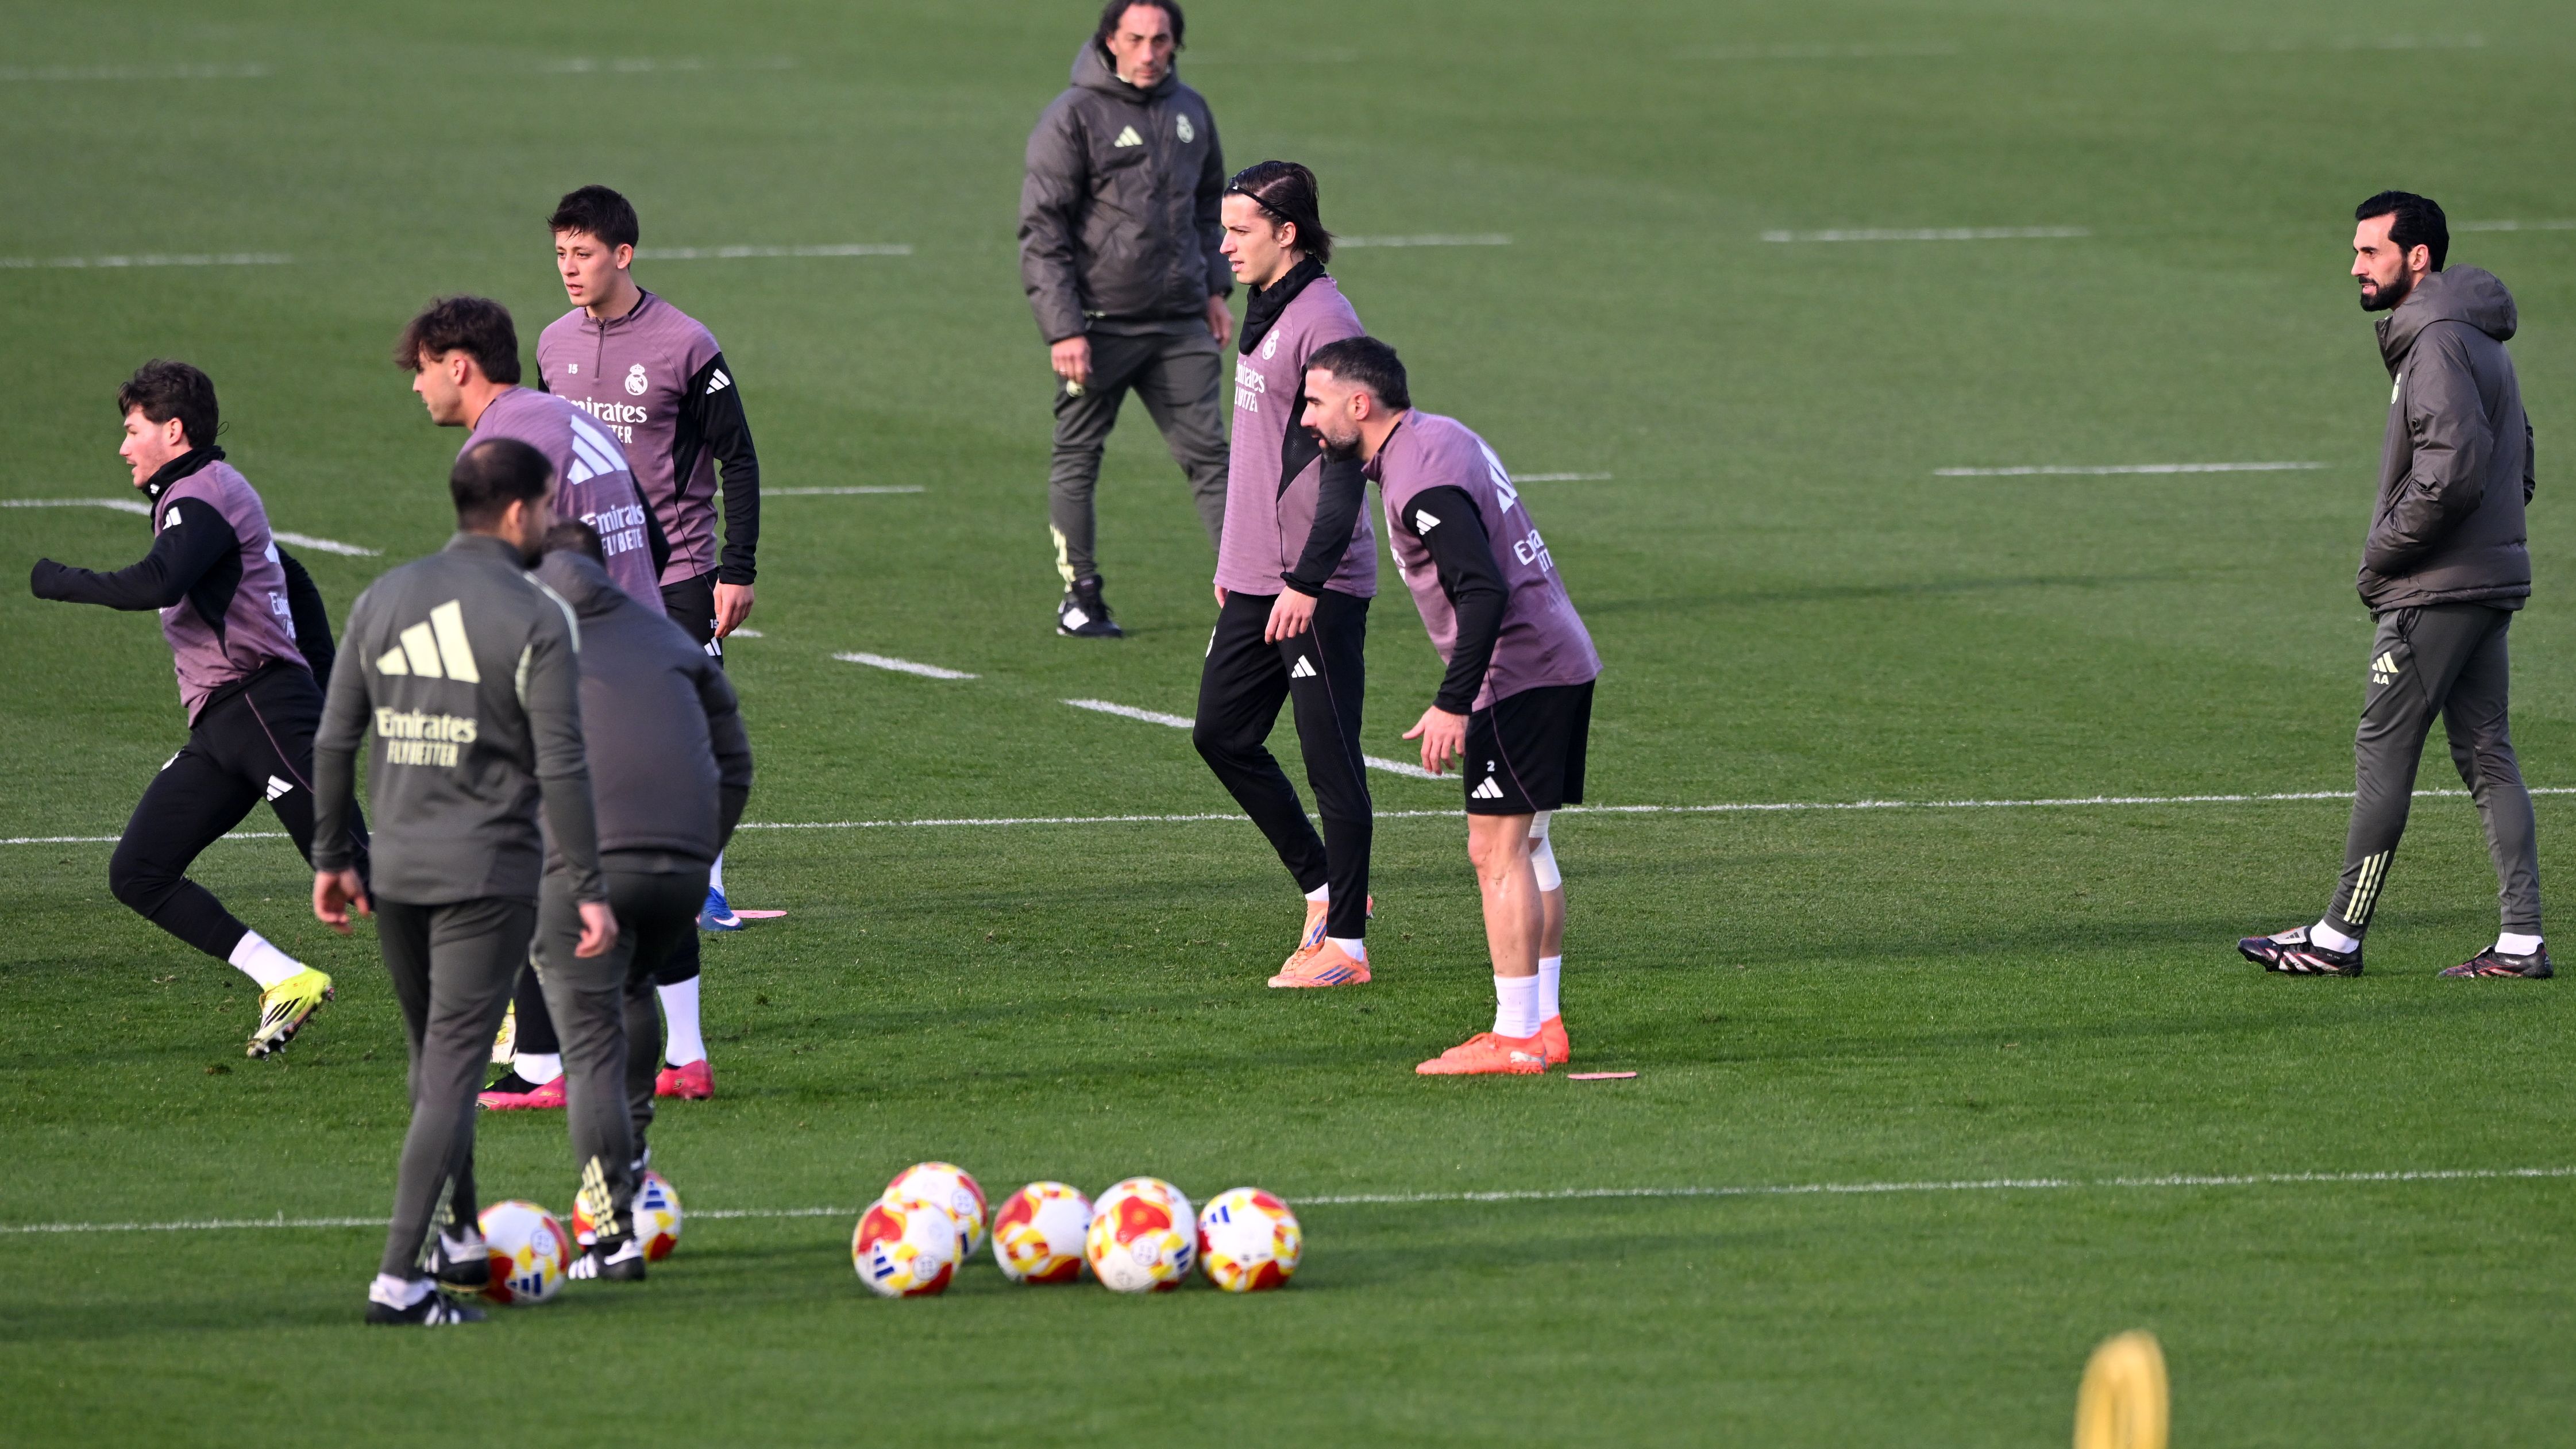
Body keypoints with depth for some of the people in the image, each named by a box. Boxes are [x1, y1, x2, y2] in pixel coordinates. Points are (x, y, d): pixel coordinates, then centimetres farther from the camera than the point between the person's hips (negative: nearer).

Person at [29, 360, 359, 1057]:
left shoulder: (200, 496, -9)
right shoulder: (211, 495, 24)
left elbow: (157, 585, -28)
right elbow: (295, 583, 30)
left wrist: (53, 580, -14)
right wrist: (325, 691, 27)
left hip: (263, 708, -10)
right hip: (219, 726, 10)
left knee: (355, 868, -13)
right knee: (137, 874, 1)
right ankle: (286, 983, -2)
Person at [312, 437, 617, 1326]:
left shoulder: (385, 600, 6)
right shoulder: (538, 620, -10)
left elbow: (336, 740, 8)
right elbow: (561, 766, -13)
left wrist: (332, 857, 17)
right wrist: (590, 889, -8)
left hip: (397, 872, 6)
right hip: (489, 876, -6)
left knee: (433, 1060, 21)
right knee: (452, 1071, -5)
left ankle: (461, 1242, 33)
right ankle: (399, 1278, -11)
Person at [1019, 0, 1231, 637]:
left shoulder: (1190, 111, 11)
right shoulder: (1075, 117, -7)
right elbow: (1043, 229, -9)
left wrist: (1214, 286, 15)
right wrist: (1063, 328, -14)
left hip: (1179, 322, 4)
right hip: (1099, 322, -4)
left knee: (1208, 452, 1)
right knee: (1077, 459, 4)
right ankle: (1080, 597, 13)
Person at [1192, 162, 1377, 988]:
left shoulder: (1324, 324, -15)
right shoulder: (1265, 315, 14)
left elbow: (1347, 466, -19)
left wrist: (1308, 580, -22)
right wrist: (1233, 564, 25)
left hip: (1319, 588, -10)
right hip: (1255, 578, 10)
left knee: (1330, 757, -4)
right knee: (1222, 734, 12)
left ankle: (1345, 943, 2)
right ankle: (1323, 889, 24)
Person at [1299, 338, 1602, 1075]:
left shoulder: (1424, 482, -19)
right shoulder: (1441, 435, 13)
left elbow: (1485, 592, -27)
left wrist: (1453, 704, -26)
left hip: (1517, 674, -11)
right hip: (1562, 661, 11)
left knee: (1497, 850, -8)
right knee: (1527, 845, 16)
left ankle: (1515, 1039, -8)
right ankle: (1543, 1024, 20)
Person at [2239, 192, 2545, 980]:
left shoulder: (2437, 342, -15)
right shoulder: (2479, 336, 17)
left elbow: (2453, 470, -25)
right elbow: (2516, 462, 22)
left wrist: (2384, 552, -13)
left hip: (2435, 590, -10)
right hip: (2493, 578, 10)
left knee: (2383, 752, -4)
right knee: (2486, 755, 8)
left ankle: (2338, 937, 0)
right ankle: (2523, 940, 5)